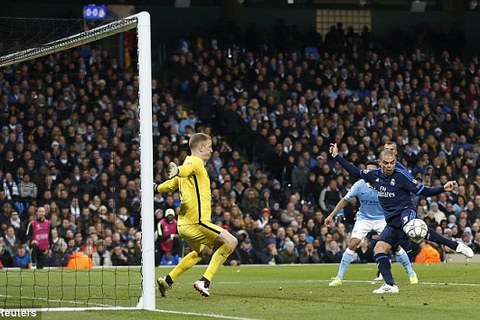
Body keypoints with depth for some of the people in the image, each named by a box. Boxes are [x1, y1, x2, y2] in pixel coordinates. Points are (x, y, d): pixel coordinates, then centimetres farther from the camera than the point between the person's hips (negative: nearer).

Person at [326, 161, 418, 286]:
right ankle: (339, 278, -9)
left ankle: (411, 274, 12)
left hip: (382, 218, -1)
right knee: (352, 244, -16)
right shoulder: (360, 185, -14)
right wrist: (331, 215, -4)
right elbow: (345, 200, -3)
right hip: (364, 218, 1)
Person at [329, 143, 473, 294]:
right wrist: (336, 156, 23)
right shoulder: (375, 174, 11)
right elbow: (355, 172, 24)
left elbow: (424, 191, -4)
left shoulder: (401, 177, -5)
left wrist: (443, 189, -18)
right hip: (392, 221, 7)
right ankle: (390, 285, -10)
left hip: (406, 213, -7)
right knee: (378, 249, -7)